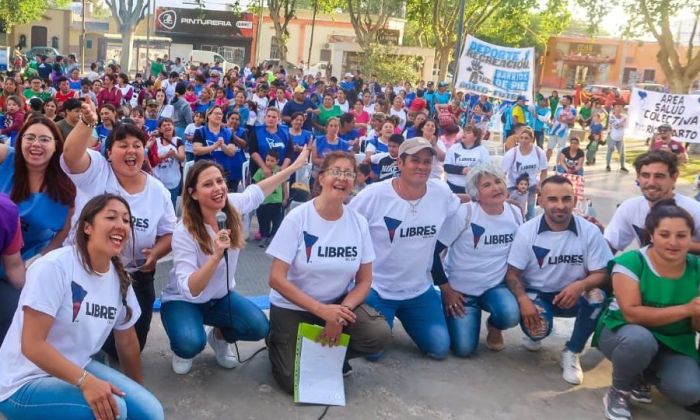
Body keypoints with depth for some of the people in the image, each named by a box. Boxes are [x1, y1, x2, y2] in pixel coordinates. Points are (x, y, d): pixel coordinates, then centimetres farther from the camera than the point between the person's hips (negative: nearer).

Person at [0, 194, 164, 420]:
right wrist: (85, 381, -32)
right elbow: (32, 345, -24)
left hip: (78, 368, 7)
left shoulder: (120, 279, 0)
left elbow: (127, 341, 12)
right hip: (24, 383, -7)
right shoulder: (54, 267, -22)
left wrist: (138, 391, 21)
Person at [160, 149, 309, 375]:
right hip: (182, 300, -4)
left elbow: (256, 192, 6)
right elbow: (190, 290, -34)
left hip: (220, 296, 5)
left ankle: (219, 337, 14)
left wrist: (295, 165, 9)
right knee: (191, 344, -33)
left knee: (259, 327, -19)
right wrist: (216, 255, -48)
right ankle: (182, 349, 6)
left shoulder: (232, 206, -16)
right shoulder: (184, 232, -28)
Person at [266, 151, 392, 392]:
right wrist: (322, 310, -25)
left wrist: (340, 313, -19)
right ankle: (277, 341, 18)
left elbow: (364, 281, -1)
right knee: (296, 382, -14)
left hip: (339, 303, 3)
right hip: (292, 307, -3)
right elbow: (277, 279, -18)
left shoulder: (358, 222, -8)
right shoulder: (298, 218, -17)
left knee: (379, 335, -22)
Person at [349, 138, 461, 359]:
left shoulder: (442, 193, -8)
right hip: (376, 289, -3)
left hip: (420, 290, 4)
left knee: (439, 348, 4)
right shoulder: (373, 195, -17)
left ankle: (406, 318, 30)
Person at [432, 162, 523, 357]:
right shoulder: (463, 214, -20)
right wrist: (446, 290, -14)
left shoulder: (515, 213, -5)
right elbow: (433, 250, -17)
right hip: (460, 289, -3)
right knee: (464, 349, -11)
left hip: (496, 286, 3)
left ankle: (493, 326, 9)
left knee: (510, 315, -29)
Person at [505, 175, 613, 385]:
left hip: (573, 295, 2)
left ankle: (571, 353, -8)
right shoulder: (526, 231, -13)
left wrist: (581, 285, -34)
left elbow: (602, 274, -11)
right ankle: (535, 333, 13)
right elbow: (512, 273, -9)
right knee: (537, 328, -32)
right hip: (537, 294, -1)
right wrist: (523, 299, -30)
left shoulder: (589, 231, -13)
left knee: (597, 295, -31)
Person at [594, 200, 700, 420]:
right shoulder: (630, 262, -19)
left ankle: (645, 376, 13)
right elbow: (632, 314, -27)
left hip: (674, 344, 4)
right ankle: (618, 392, -9)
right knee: (640, 338, -40)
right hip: (622, 331, -4)